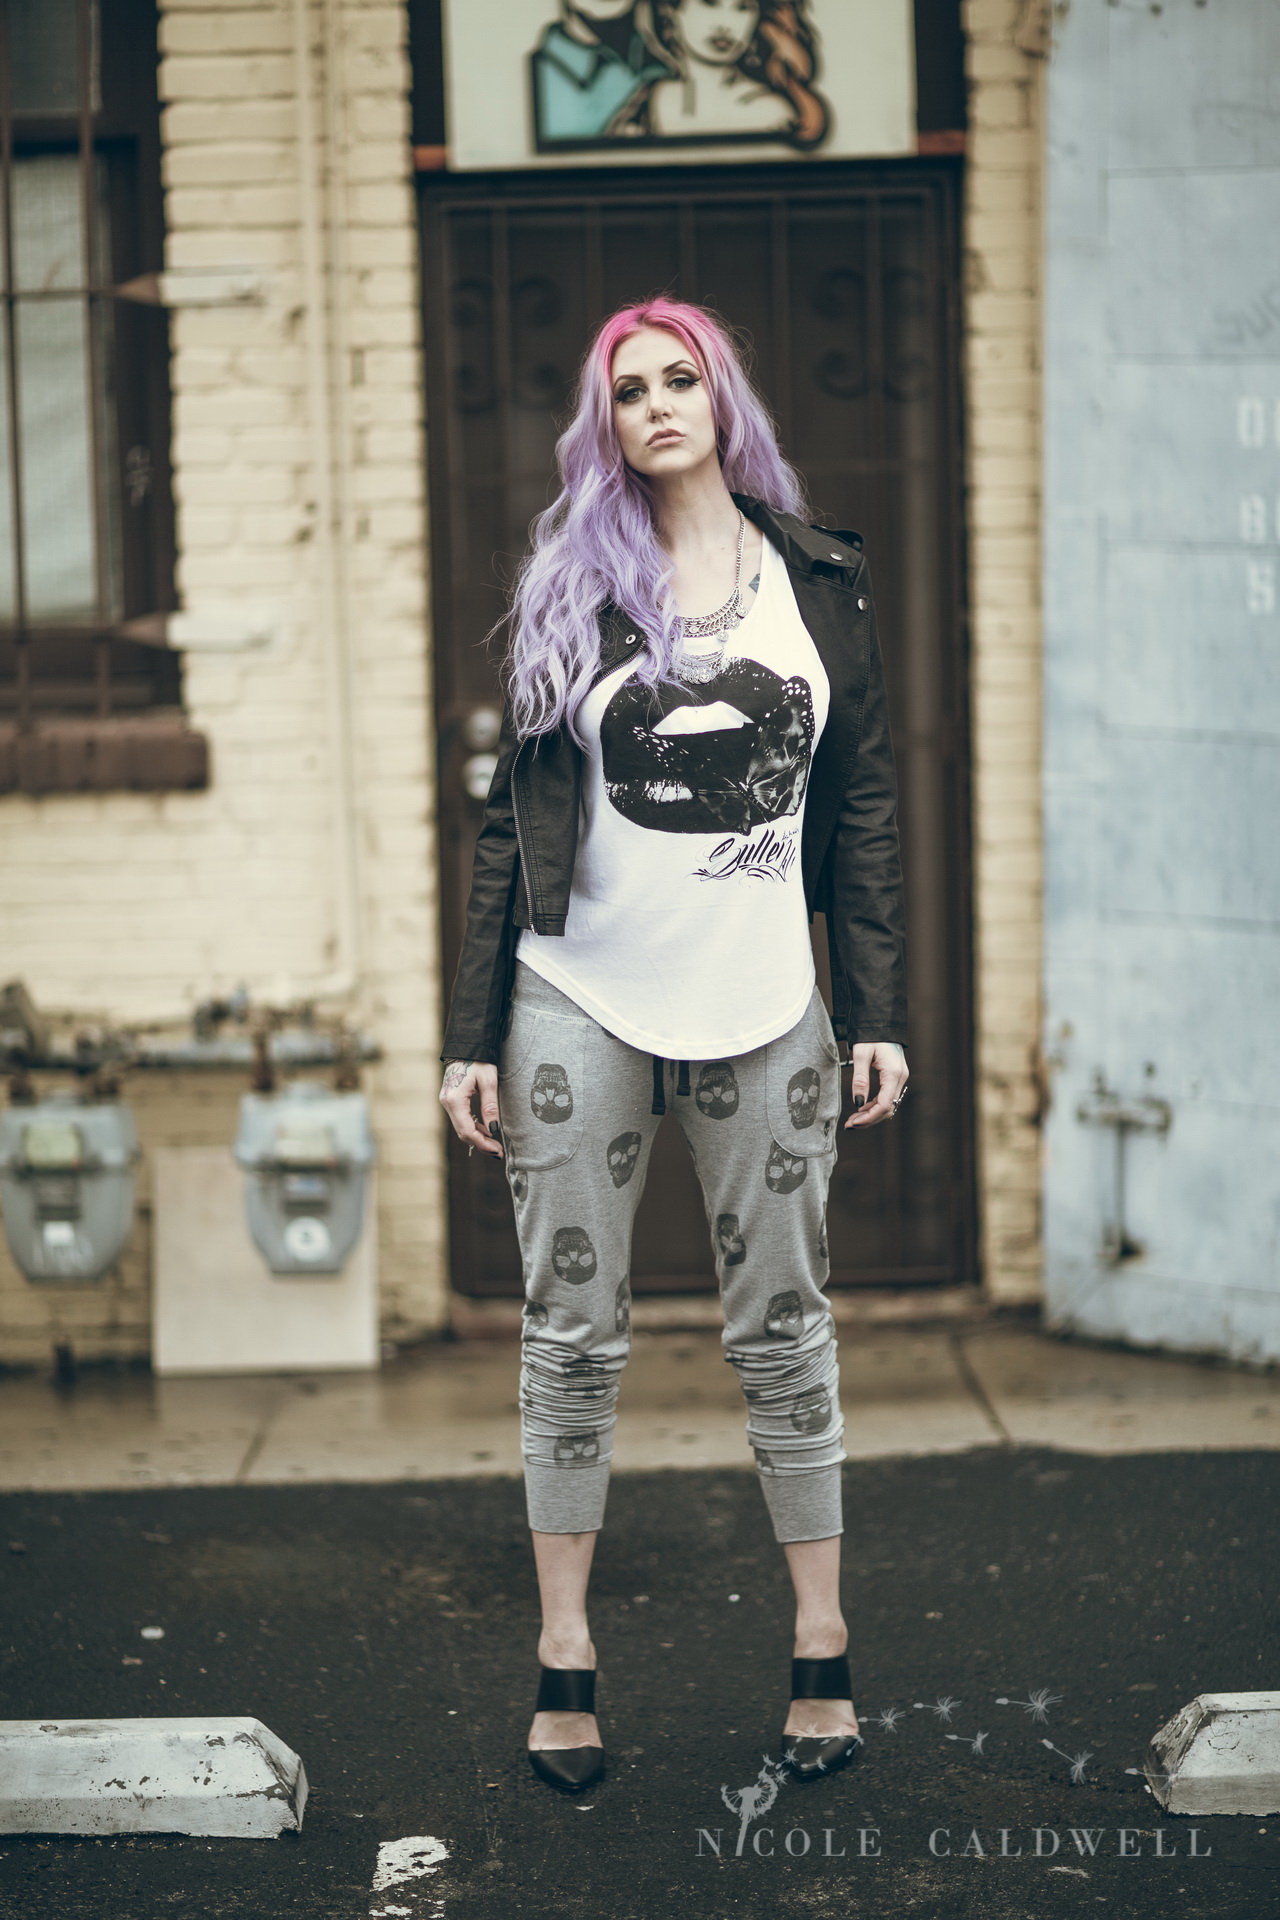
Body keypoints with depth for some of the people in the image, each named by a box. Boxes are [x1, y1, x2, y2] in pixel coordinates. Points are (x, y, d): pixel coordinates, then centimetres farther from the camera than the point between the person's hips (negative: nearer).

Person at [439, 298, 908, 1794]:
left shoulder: (818, 580, 7)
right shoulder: (568, 585, 4)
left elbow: (862, 804, 8)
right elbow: (512, 815, 4)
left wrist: (878, 1011, 1)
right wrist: (474, 1033, -1)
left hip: (763, 1009, 1)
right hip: (581, 1006, 0)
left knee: (782, 1327, 8)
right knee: (572, 1334, 4)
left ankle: (823, 1649, 19)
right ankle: (564, 1655, 15)